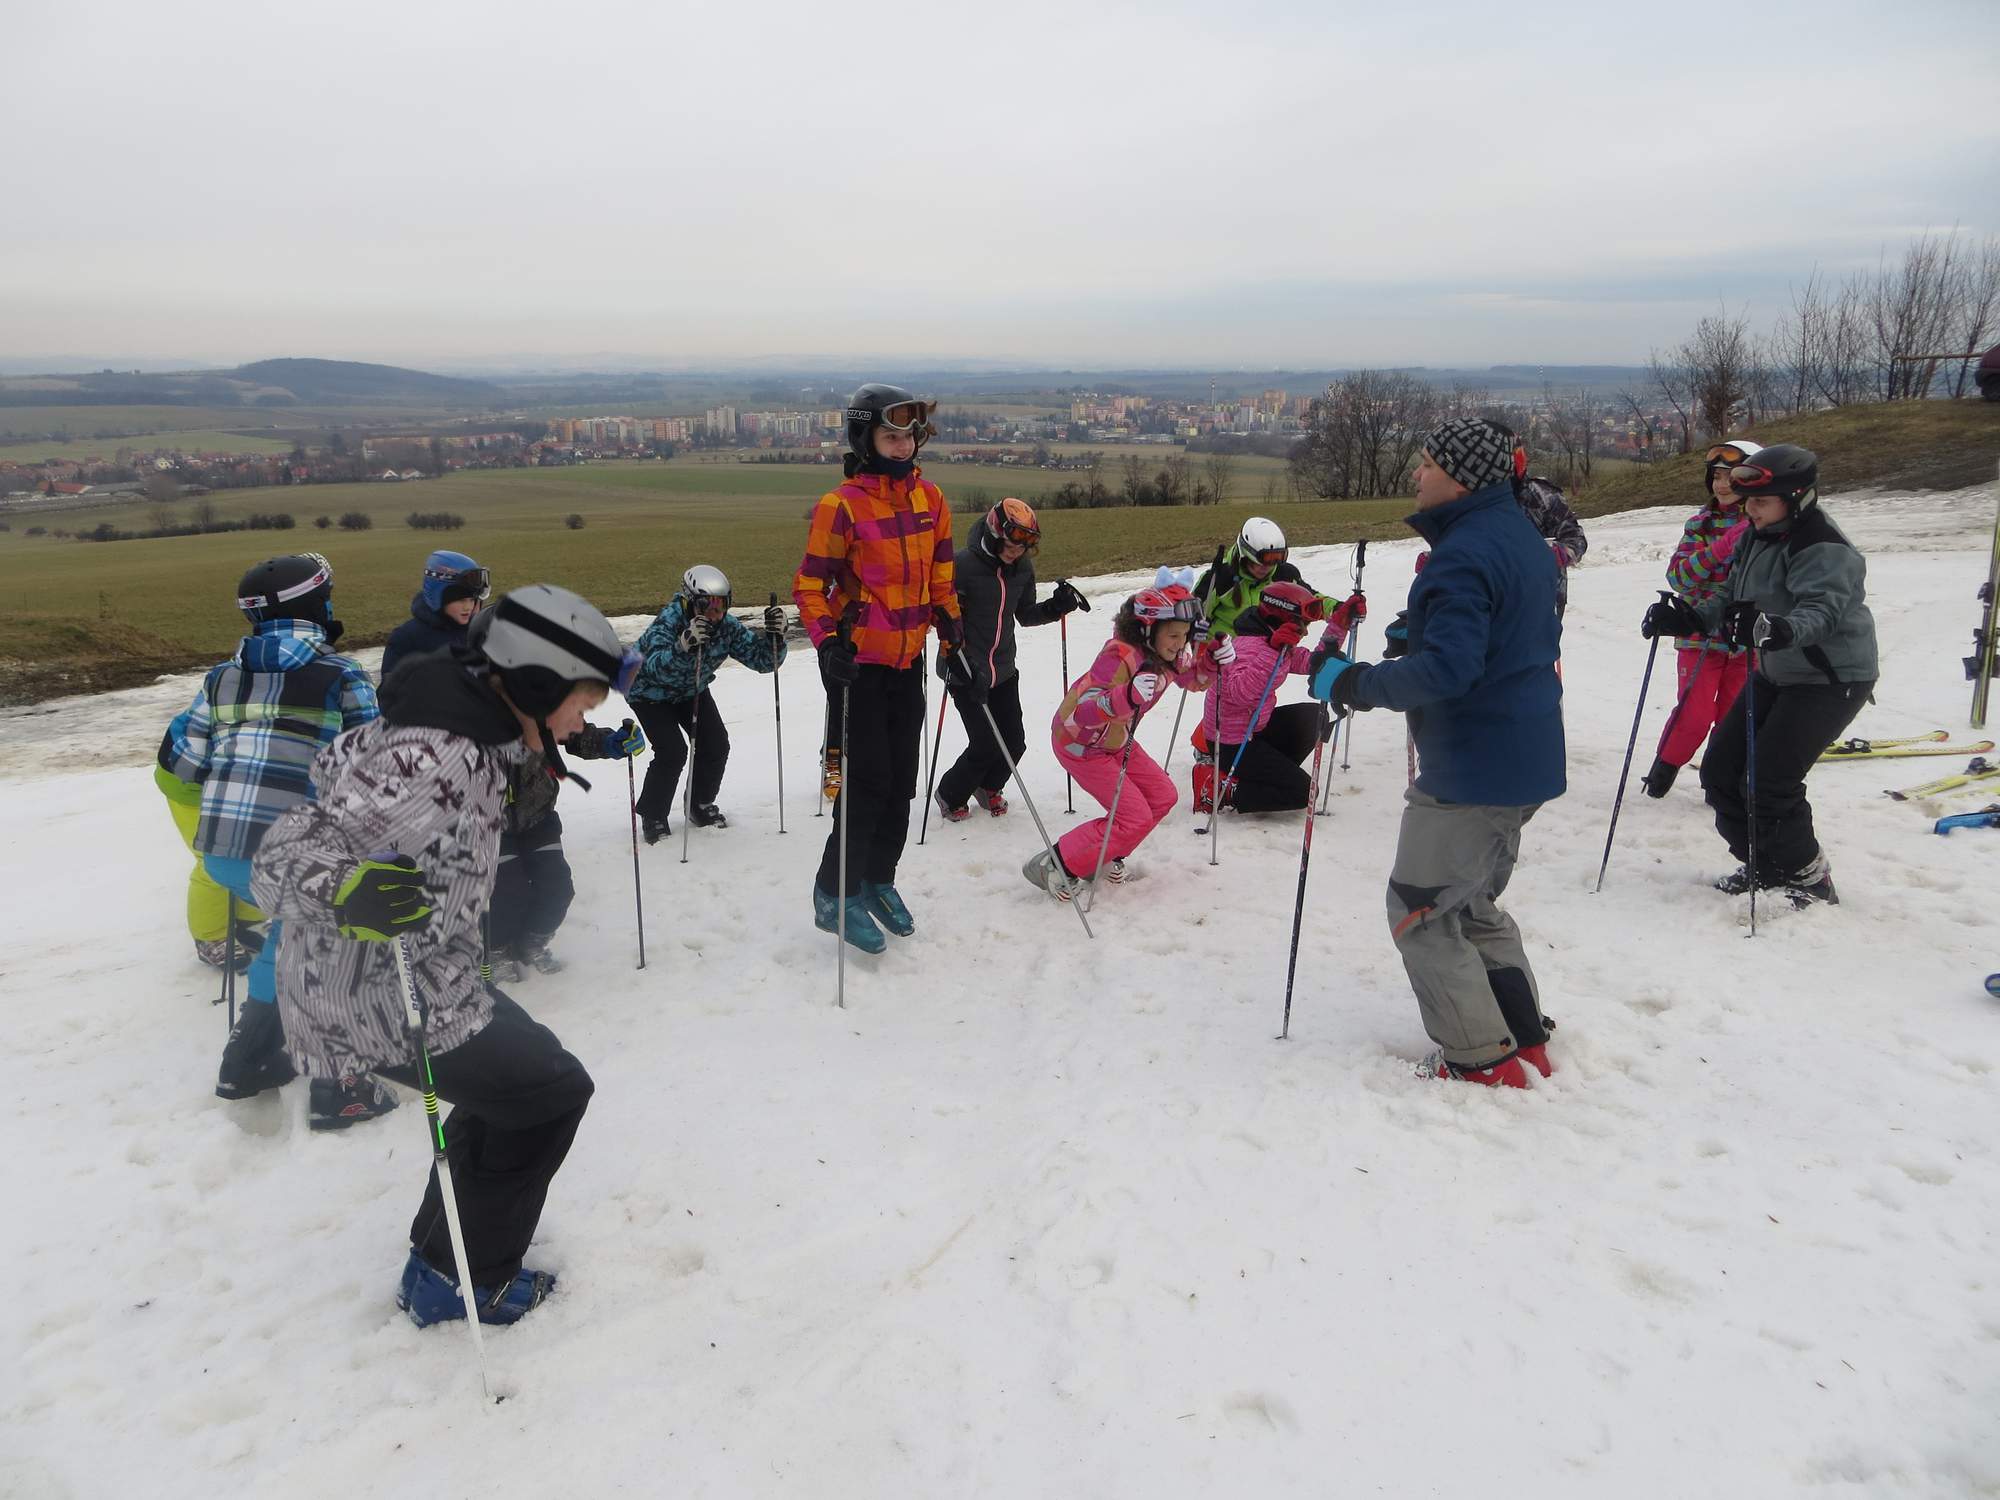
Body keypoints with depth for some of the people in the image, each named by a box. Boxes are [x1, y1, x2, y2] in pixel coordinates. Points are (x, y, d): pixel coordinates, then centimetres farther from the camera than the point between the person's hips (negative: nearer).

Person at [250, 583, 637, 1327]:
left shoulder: (441, 712, -3)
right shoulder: (441, 765, -31)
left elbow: (336, 763, 16)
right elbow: (284, 857, -30)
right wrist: (346, 890, -50)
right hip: (378, 999, -9)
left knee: (513, 1075, 24)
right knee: (553, 1093, 6)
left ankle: (439, 1252, 37)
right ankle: (462, 1281, 19)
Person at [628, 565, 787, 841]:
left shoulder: (727, 626, -22)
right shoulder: (669, 620, -35)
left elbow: (762, 659, -19)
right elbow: (657, 668, -51)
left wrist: (774, 635, -39)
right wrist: (684, 645, -69)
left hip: (692, 692, 5)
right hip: (650, 692, -5)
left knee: (716, 745, -5)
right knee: (673, 751, -18)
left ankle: (701, 805, 21)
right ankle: (652, 816, 4)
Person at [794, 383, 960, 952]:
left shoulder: (929, 498, 5)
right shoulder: (841, 506, -13)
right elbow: (810, 584, -10)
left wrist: (950, 621, 11)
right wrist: (827, 641, -21)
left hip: (909, 659, 6)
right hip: (857, 661, -6)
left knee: (902, 777, 11)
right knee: (867, 778, -6)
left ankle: (878, 879, 27)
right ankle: (836, 894, 7)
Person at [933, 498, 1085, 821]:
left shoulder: (1023, 568, 1)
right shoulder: (963, 564, -18)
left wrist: (1057, 606, -5)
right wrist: (958, 664, -22)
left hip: (1003, 671, 6)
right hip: (966, 673, -6)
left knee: (1014, 743, 6)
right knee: (985, 745, -6)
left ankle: (987, 787, 37)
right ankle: (949, 796, 22)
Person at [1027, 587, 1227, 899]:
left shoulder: (1168, 653, -9)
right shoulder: (1120, 656, -34)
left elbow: (1195, 680, 9)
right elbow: (1081, 712, -39)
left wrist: (1214, 656, -13)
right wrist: (1128, 696, -56)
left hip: (1116, 740, 9)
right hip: (1080, 743, -9)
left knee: (1162, 796, 8)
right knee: (1136, 818, -11)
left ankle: (1107, 855, 22)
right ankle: (1055, 866, -1)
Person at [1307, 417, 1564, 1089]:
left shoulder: (1463, 554, -22)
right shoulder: (1521, 535, 11)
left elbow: (1447, 669, -31)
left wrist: (1354, 683, -20)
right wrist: (1419, 636, 17)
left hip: (1473, 768, -10)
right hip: (1525, 759, 10)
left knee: (1420, 908, 4)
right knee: (1472, 903, 23)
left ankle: (1482, 1059, 10)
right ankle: (1525, 1041, 27)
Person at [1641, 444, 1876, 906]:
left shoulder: (1824, 548, -22)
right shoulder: (1756, 538, 5)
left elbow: (1821, 612, -36)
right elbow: (1730, 598, 9)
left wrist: (1777, 629, -55)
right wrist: (1688, 618, -9)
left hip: (1833, 678, -9)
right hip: (1778, 673, 9)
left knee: (1768, 781, -15)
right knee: (1721, 769, 6)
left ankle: (1810, 880, 6)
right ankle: (1764, 866, 23)